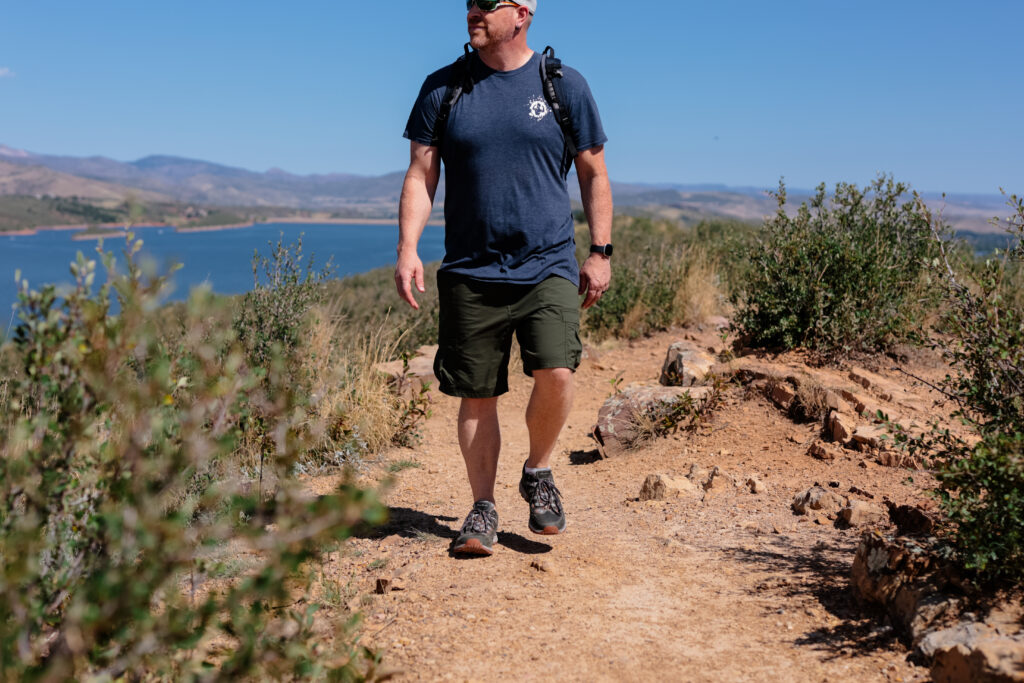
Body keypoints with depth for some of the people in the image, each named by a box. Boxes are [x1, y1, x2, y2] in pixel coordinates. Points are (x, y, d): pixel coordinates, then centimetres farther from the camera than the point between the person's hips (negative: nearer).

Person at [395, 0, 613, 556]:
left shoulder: (565, 86, 5)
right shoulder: (442, 88, 8)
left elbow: (593, 175, 11)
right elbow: (420, 176, 6)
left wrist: (600, 251, 6)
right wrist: (408, 248, -6)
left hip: (548, 266, -1)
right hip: (469, 273, 1)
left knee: (556, 372, -19)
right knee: (477, 396, 4)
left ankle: (538, 473, 10)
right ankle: (483, 509, 21)